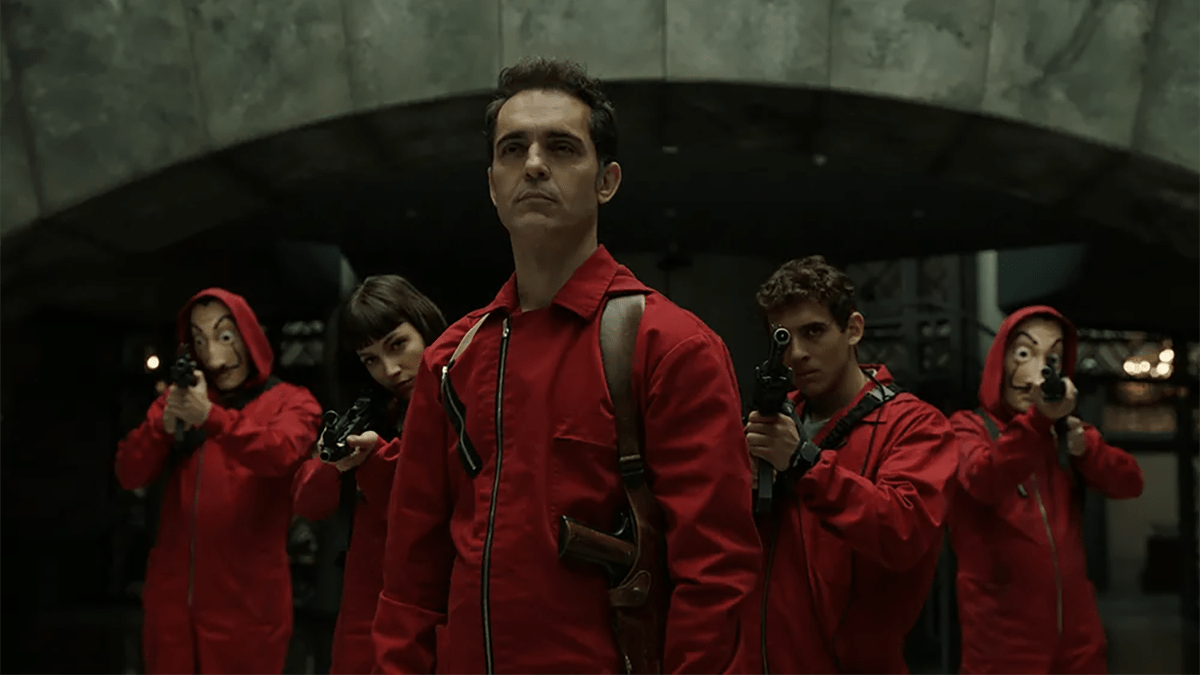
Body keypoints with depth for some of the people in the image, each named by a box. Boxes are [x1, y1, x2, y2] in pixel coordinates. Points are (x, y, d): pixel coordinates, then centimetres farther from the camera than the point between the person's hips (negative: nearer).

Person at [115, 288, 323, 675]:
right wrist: (165, 423, -17)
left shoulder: (291, 402, 1)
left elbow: (279, 454, -20)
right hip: (173, 599, 3)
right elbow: (129, 476, 1)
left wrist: (211, 417, -33)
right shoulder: (181, 398, 11)